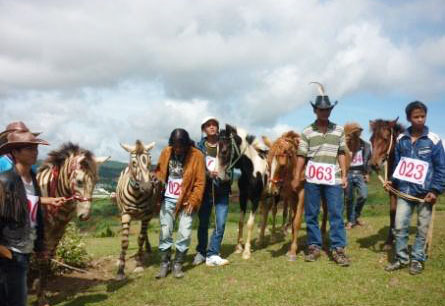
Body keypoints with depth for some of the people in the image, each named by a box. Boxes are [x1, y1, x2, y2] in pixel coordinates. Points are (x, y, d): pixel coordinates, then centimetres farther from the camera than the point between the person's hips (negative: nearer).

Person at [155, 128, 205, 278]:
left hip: (186, 201, -2)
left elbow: (200, 182, -9)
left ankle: (178, 264, 14)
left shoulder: (197, 156, -10)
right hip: (168, 199, 2)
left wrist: (193, 202, -14)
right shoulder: (166, 152, -2)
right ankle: (164, 264, 18)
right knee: (165, 232, 4)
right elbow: (159, 172, 6)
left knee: (185, 234, -3)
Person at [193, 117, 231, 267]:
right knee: (203, 223, 10)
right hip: (205, 189, 0)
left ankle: (212, 255, 8)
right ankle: (201, 252, 26)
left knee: (220, 224, -2)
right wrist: (208, 173, -24)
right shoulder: (200, 147, 0)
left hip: (222, 190, 0)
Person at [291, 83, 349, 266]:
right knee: (311, 214, 6)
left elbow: (341, 154, 8)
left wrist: (344, 175, 1)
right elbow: (302, 156, 1)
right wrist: (296, 178, -2)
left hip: (333, 179, 0)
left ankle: (338, 248, 6)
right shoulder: (307, 132, 3)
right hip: (312, 179, 0)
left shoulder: (339, 130, 8)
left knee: (336, 213, -1)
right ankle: (314, 246, 18)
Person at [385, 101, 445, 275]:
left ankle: (417, 260, 21)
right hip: (405, 192, 2)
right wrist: (393, 182, 3)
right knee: (400, 226, 3)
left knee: (422, 229, 8)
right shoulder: (401, 140, 2)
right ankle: (401, 258, 17)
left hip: (425, 193, -2)